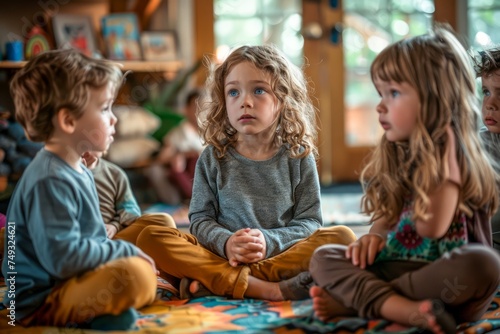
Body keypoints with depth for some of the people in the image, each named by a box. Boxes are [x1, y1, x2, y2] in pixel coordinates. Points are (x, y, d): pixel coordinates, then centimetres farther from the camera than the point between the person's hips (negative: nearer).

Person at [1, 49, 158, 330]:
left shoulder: (79, 170, 12)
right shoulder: (49, 181, -22)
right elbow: (63, 257, -28)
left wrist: (118, 253, 10)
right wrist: (125, 251, -17)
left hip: (68, 284, 11)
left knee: (143, 266, 25)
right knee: (132, 276, -32)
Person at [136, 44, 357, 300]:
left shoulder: (298, 157, 7)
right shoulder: (213, 158, 9)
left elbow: (310, 221, 3)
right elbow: (200, 218, 5)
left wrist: (269, 241, -16)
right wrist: (225, 242, -17)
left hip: (283, 257, 0)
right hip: (222, 257, 0)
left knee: (341, 237, -26)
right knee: (151, 237, -22)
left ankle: (212, 283, -30)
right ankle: (269, 289, -33)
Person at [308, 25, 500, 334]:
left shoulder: (454, 155, -7)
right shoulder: (397, 156, 12)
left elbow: (431, 227, -18)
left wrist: (442, 161, -17)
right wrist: (375, 236, -4)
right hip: (397, 266, 6)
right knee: (323, 257, -8)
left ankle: (356, 299, -31)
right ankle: (404, 308, -34)